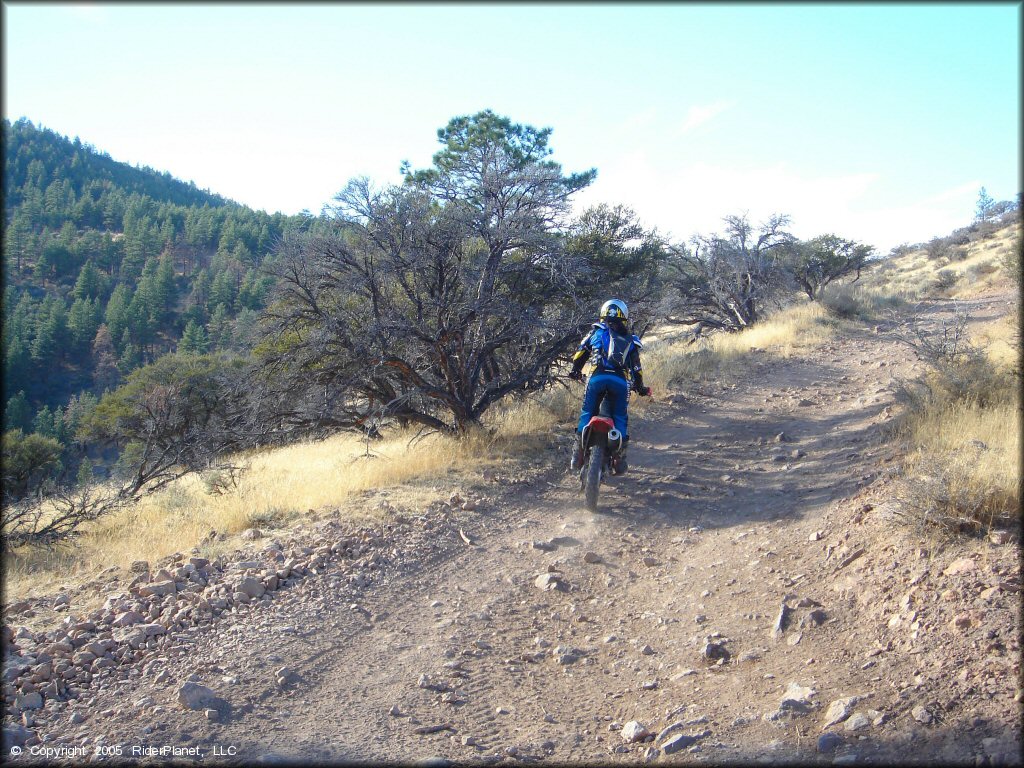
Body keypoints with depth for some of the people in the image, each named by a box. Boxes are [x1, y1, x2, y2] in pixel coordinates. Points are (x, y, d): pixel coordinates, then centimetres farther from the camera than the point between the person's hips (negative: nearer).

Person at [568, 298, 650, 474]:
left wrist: (575, 371, 34)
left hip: (597, 378, -1)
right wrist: (640, 387, 35)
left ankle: (578, 453, 6)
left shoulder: (596, 332, 19)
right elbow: (637, 368, 21)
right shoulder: (630, 340, 23)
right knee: (620, 417, 13)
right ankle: (619, 459, 11)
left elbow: (579, 355, 17)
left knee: (586, 413, 12)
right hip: (621, 381, 1)